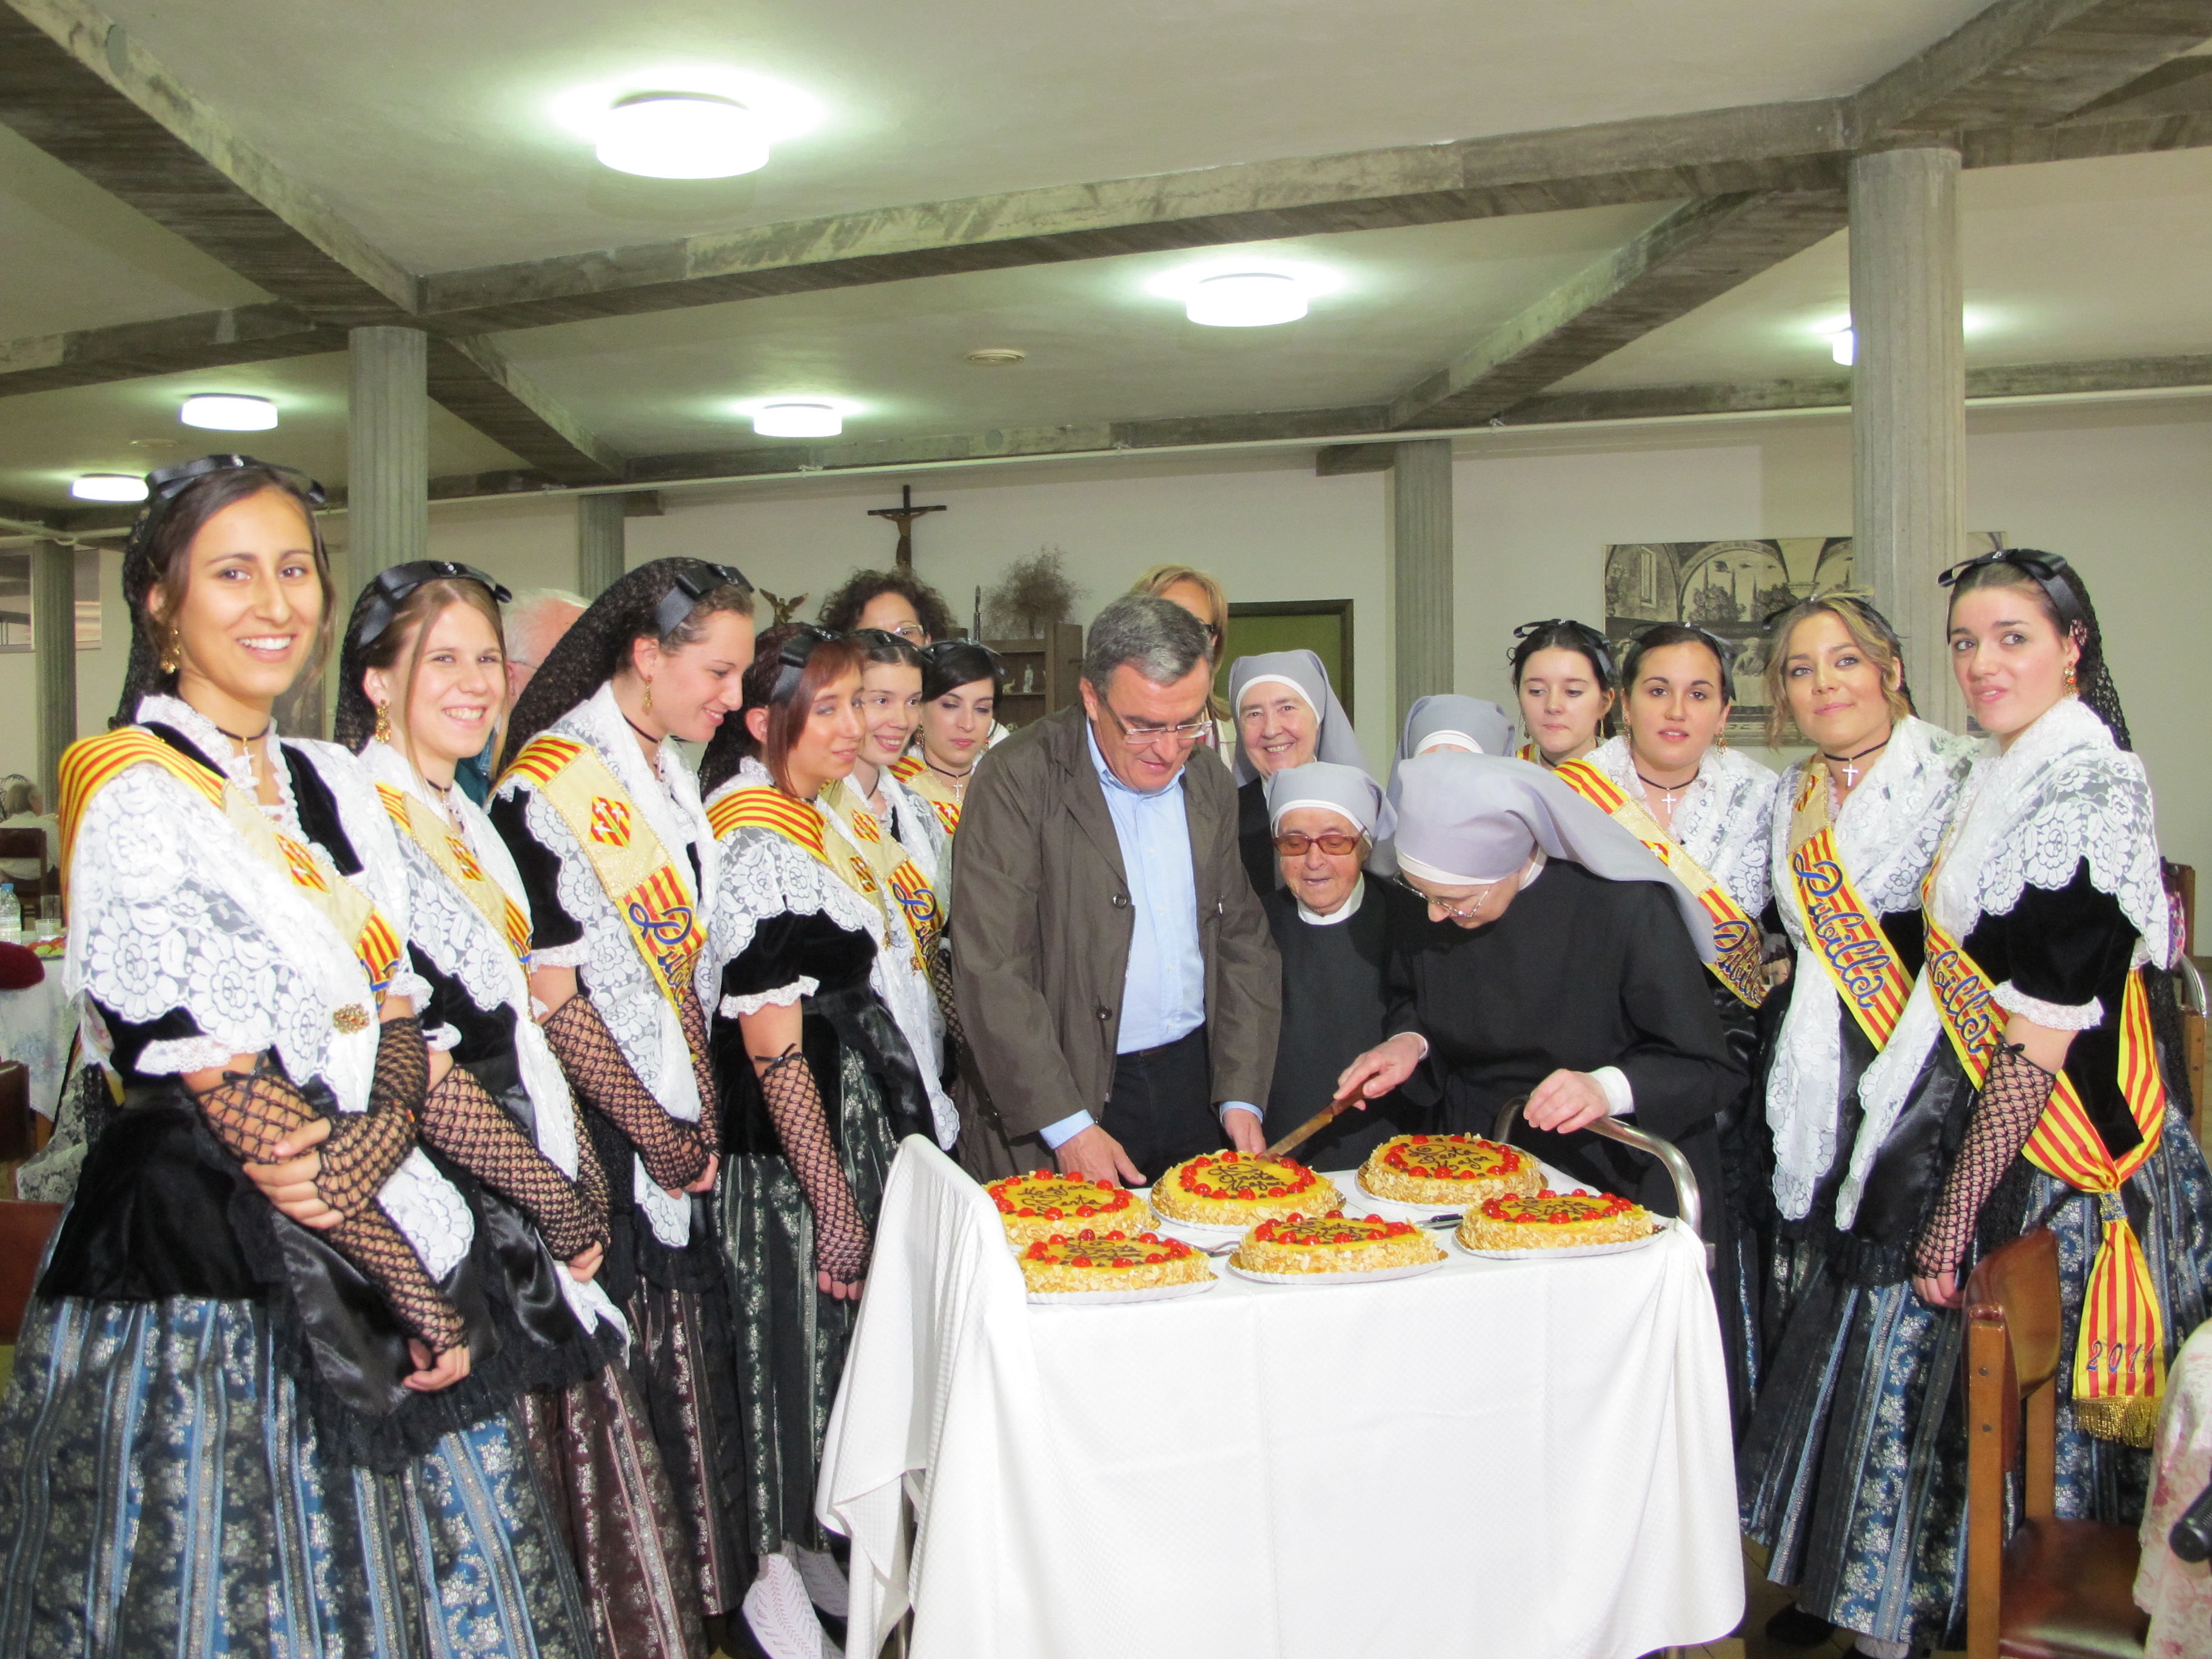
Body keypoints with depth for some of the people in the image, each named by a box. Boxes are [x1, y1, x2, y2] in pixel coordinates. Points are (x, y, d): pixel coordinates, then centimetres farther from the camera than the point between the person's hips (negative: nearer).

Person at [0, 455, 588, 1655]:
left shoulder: (336, 786, 11)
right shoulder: (132, 798, -11)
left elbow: (398, 1017, 9)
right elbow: (232, 1095, -16)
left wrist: (379, 1130, -14)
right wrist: (418, 1287, -13)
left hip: (371, 1253, 7)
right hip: (207, 1278, -7)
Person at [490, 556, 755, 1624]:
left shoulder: (671, 771, 9)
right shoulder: (551, 782, -17)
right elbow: (550, 996, -17)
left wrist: (703, 1115, 5)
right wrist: (657, 1132, -10)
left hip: (673, 1126, 8)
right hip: (602, 1139, -8)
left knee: (688, 1363, 15)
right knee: (621, 1382, 3)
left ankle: (701, 1598, 30)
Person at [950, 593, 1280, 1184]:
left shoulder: (1211, 789, 7)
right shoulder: (1017, 781, -12)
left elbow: (1244, 943, 12)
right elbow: (991, 971, -15)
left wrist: (1242, 1096, 3)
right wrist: (1067, 1127, -17)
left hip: (1195, 1081, 5)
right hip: (1070, 1090, -5)